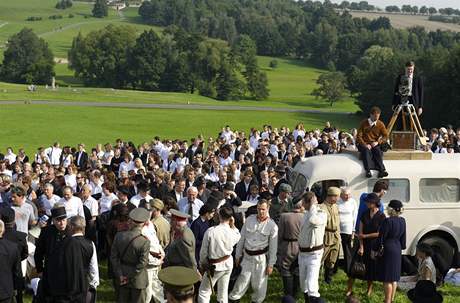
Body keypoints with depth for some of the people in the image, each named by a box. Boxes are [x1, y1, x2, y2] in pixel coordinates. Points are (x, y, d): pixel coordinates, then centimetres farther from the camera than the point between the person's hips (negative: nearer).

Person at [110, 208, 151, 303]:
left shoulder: (119, 236, -10)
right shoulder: (145, 241, -22)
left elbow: (114, 257, -6)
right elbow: (142, 263, -20)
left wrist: (120, 275, -4)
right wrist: (129, 277, -10)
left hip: (121, 277, 4)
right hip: (137, 279, -4)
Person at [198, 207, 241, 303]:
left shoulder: (210, 231, -23)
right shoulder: (233, 232, -14)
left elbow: (204, 251, -12)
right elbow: (238, 237, 14)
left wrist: (202, 263, 6)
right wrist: (233, 225, 4)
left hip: (215, 266, -4)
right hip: (228, 264, 4)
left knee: (204, 292, 7)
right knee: (223, 291, 19)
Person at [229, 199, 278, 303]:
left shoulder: (272, 226, -7)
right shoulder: (249, 219, 0)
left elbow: (273, 247, -4)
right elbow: (242, 238, 7)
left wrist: (270, 265, -4)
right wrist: (238, 255, 9)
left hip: (261, 257, -2)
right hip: (247, 255, 2)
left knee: (259, 283, 6)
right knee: (243, 280, 3)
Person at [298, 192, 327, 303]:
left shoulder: (322, 214, -16)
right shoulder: (307, 214, 7)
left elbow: (312, 220, -38)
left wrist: (313, 206, -23)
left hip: (314, 254, -8)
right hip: (302, 252, 8)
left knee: (312, 286, -17)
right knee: (303, 283, 20)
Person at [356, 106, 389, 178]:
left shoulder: (380, 124, 5)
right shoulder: (364, 123, -2)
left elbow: (385, 136, 4)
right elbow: (359, 136, -4)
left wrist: (378, 142, -14)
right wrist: (365, 145, -19)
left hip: (374, 144, 2)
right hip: (364, 144, -2)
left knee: (378, 151, -31)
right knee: (366, 151, -35)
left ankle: (381, 170, -45)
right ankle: (368, 171, -49)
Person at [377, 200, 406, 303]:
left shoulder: (388, 221, -19)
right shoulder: (402, 221, 4)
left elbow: (381, 237, -16)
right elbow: (403, 237, 12)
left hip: (387, 249, -8)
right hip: (397, 249, 8)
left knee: (387, 279, -1)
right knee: (394, 277, 15)